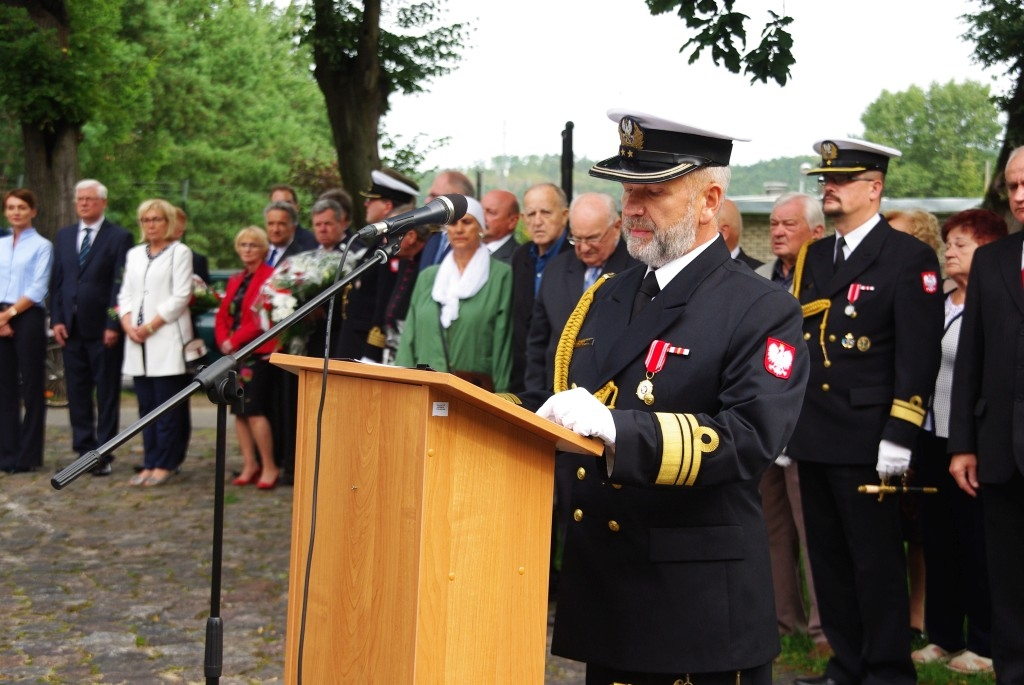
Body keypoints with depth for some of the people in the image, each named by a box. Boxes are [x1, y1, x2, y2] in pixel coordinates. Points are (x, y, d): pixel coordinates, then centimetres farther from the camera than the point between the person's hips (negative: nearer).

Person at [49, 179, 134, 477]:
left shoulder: (119, 237, -3)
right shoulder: (64, 236, 13)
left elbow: (121, 284, -8)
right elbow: (56, 281, 12)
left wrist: (114, 325, -14)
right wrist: (56, 319, 2)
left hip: (103, 329, -5)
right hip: (71, 328, 5)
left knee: (107, 394, 2)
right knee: (77, 393, 8)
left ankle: (104, 455, 6)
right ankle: (84, 450, 16)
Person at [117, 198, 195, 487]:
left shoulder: (180, 253, 1)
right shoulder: (134, 254, 18)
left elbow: (180, 297, -7)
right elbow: (125, 294, 16)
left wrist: (150, 327, -10)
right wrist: (128, 324, -2)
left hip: (168, 339, -6)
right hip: (138, 343, 6)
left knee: (168, 407, -6)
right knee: (146, 405, 6)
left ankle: (165, 464, -2)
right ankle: (150, 463, 9)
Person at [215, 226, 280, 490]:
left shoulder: (270, 276, -6)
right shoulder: (235, 281, 18)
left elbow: (263, 318, -14)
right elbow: (222, 316, 16)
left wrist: (235, 340, -14)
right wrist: (224, 341, -3)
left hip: (257, 353, -8)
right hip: (234, 353, 8)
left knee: (254, 411, -12)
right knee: (239, 411, 6)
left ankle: (269, 467, -4)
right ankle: (249, 466, 13)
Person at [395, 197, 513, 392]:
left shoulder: (501, 275, 3)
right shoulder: (427, 277, 16)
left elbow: (503, 340, -2)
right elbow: (409, 339, 13)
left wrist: (500, 396, -7)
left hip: (477, 387, -3)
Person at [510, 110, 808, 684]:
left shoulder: (764, 311, -9)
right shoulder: (607, 297, 14)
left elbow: (751, 438, -22)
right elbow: (566, 405, 18)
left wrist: (615, 429, -32)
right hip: (602, 591, 6)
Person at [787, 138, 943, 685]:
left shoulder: (909, 258, -6)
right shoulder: (814, 258, 14)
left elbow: (918, 356, -12)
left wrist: (898, 437, -16)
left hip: (866, 442, -7)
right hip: (814, 436, 7)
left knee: (876, 562, 0)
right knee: (828, 559, 13)